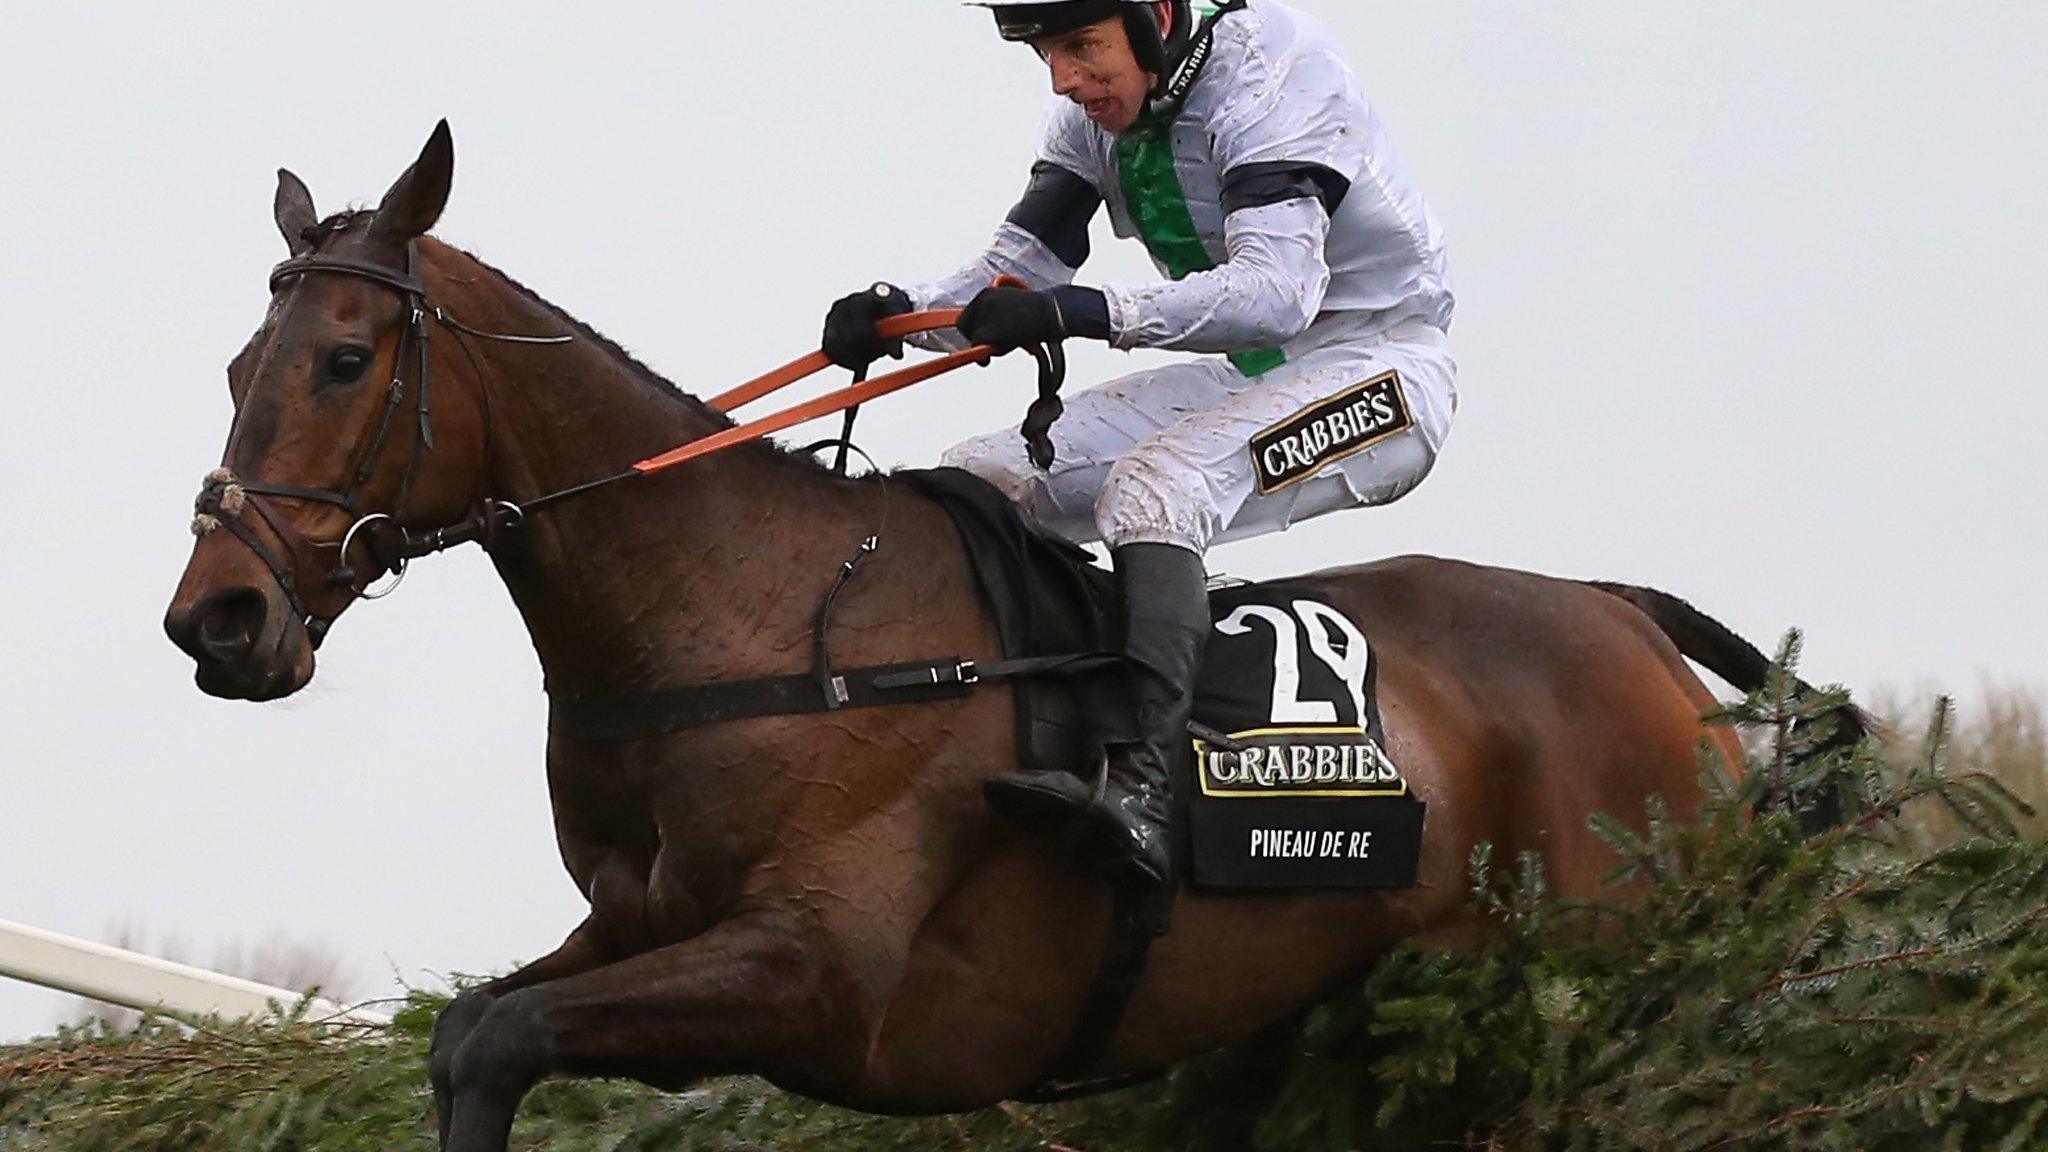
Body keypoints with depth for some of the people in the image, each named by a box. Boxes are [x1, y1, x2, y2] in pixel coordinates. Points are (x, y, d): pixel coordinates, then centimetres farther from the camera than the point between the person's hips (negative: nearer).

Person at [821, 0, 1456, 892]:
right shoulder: (1099, 105, 2)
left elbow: (1277, 289, -34)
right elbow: (1021, 267, 2)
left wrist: (1082, 313, -45)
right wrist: (904, 313, -20)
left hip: (1379, 371, -9)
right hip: (1246, 380, 9)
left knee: (1155, 481, -35)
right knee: (976, 481, -4)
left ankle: (1143, 787, -52)